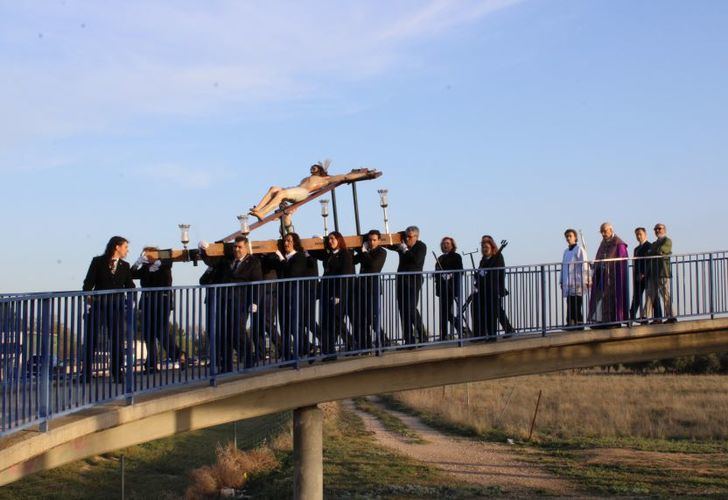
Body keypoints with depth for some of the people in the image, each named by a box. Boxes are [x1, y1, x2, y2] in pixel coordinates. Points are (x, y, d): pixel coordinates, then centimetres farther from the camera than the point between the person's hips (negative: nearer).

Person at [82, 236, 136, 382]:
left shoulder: (125, 266, 10)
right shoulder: (98, 261, 1)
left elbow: (130, 286, 8)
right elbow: (89, 282, -2)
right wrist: (87, 296, -17)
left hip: (116, 308, 3)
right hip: (98, 305, -3)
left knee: (117, 342, 5)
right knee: (91, 341, -1)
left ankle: (117, 374, 14)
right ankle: (86, 375, 5)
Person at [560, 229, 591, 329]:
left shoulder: (580, 250, -2)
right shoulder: (566, 251, 20)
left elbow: (584, 265, -7)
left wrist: (586, 280, -12)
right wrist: (561, 281, 18)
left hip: (577, 283, -7)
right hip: (568, 283, 7)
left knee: (576, 305, -8)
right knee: (570, 305, 3)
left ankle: (578, 324, -5)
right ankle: (570, 323, 4)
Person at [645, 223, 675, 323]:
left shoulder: (667, 241, 2)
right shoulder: (654, 244, 25)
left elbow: (660, 251, -14)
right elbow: (649, 258, 22)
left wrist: (650, 252, 3)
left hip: (663, 272, -7)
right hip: (652, 273, 7)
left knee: (666, 295, -6)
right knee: (650, 295, 0)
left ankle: (671, 316, -1)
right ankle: (647, 317, -3)